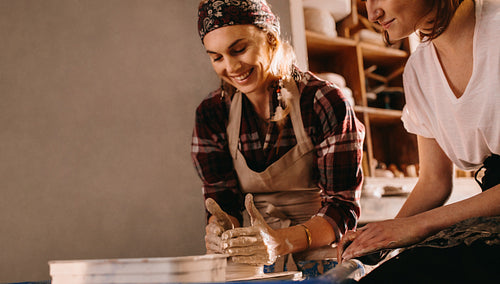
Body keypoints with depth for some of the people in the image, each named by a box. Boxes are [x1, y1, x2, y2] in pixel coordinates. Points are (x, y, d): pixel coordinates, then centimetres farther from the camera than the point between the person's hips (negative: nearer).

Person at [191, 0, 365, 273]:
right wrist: (220, 230, -26)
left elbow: (343, 207, -14)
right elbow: (222, 200, -1)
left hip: (321, 253, -2)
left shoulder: (325, 102, -11)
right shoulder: (211, 114, 1)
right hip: (254, 261, 2)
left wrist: (281, 242, -33)